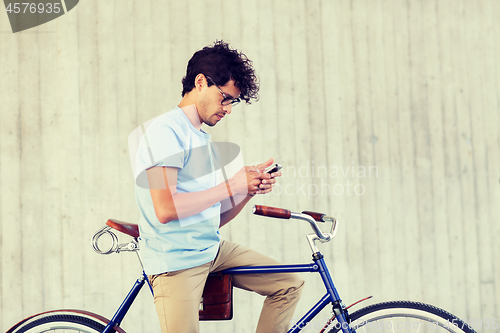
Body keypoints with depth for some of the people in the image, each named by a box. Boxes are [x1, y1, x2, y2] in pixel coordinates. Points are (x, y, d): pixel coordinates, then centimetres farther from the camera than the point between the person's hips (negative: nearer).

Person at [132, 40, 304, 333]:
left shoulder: (205, 142, 18)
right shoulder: (165, 130, -11)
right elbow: (165, 209, -24)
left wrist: (251, 189, -1)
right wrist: (232, 185, -17)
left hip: (213, 250, 9)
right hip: (175, 261, -8)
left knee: (290, 284, 4)